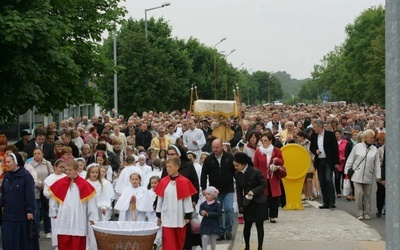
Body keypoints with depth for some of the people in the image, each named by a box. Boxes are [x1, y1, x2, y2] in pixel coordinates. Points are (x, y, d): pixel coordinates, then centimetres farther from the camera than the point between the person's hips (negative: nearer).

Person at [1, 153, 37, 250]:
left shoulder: (26, 175, -9)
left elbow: (30, 194, -11)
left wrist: (30, 211, -14)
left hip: (22, 215, -5)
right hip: (8, 214, 6)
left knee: (24, 241, 4)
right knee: (8, 241, 4)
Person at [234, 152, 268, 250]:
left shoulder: (256, 172, -17)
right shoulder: (237, 174, -1)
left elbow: (263, 185, -10)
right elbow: (239, 190, 6)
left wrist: (253, 191, -23)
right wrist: (240, 205, 4)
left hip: (259, 202, -4)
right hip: (247, 203, 4)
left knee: (259, 225, 2)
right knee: (247, 225, 7)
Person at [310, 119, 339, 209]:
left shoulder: (330, 134, -6)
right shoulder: (313, 136, 7)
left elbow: (335, 148, -5)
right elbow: (311, 148, 16)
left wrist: (336, 162, -8)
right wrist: (315, 151, -9)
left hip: (328, 161, -5)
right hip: (319, 162, 5)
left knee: (328, 180, -15)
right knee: (322, 182, 6)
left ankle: (332, 202, -13)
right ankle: (326, 203, 11)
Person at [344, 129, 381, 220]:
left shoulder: (375, 149, 5)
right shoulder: (357, 147, 0)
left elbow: (377, 164, 7)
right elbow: (350, 160, 4)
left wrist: (378, 175, 1)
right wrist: (346, 171, 3)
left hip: (368, 177, 2)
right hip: (357, 175, -2)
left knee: (367, 195, 5)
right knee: (359, 193, -9)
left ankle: (367, 213, 16)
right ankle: (360, 213, 2)